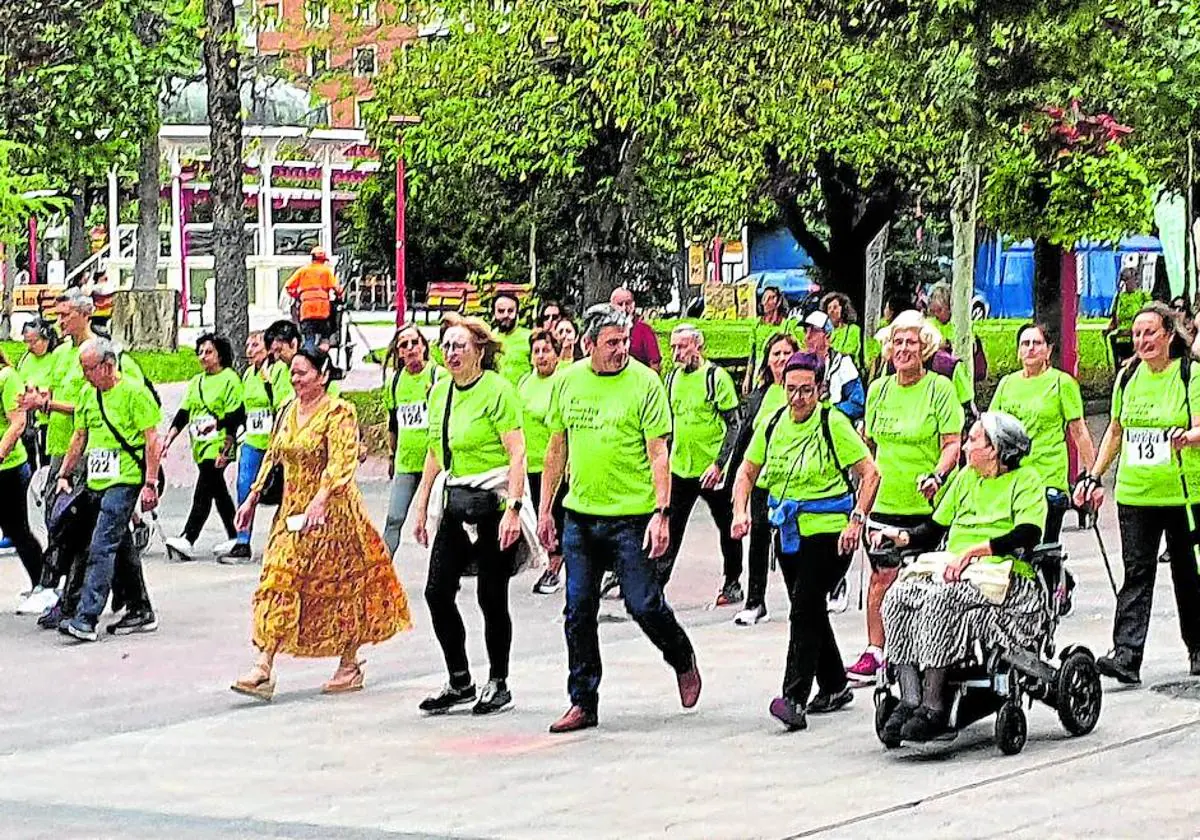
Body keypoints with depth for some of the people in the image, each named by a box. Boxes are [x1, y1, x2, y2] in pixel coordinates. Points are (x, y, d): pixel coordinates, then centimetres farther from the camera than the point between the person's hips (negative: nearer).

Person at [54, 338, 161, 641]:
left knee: (102, 547, -15)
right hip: (97, 481, 8)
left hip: (125, 482, -8)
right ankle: (141, 611, 23)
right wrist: (64, 475, 17)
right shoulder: (86, 395, 13)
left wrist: (150, 484, -14)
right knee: (121, 548, 13)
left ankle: (86, 618, -20)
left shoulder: (134, 392, -9)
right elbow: (79, 438, 22)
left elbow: (152, 440, -10)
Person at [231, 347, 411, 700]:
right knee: (278, 583, -3)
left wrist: (321, 500, -36)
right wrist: (253, 497, 14)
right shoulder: (288, 411, 10)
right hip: (292, 510, 7)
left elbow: (342, 462, -23)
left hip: (331, 511, -7)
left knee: (339, 586, 4)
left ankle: (350, 666, 19)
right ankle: (263, 669, -7)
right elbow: (272, 457, 18)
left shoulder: (339, 412, -12)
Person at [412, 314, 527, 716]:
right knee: (437, 591, 1)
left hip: (494, 501, -7)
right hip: (457, 501, 7)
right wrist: (422, 506, 16)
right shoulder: (440, 392, 10)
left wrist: (513, 509, -22)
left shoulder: (497, 389, -11)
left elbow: (517, 454, -15)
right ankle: (459, 682, 14)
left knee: (491, 597, 0)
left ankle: (498, 683, 15)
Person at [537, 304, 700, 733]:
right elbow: (557, 448, 14)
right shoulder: (568, 381, 6)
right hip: (579, 516, 4)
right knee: (579, 611, 5)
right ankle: (583, 703, 14)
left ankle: (683, 660, 28)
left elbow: (659, 454, -8)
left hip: (632, 516, -4)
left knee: (643, 604, -2)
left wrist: (662, 513, -16)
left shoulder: (644, 382, -7)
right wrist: (545, 509, 13)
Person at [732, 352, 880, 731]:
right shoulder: (773, 424, 5)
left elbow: (870, 474, -9)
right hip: (790, 532, 7)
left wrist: (857, 521, -16)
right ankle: (834, 686, 31)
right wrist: (741, 511, -1)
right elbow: (747, 471, 15)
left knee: (805, 609, -15)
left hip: (830, 531, -7)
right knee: (809, 611, 15)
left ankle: (795, 697, -17)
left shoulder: (834, 424, -11)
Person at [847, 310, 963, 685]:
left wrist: (937, 475, -22)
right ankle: (874, 652, 1)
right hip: (886, 501, 3)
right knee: (882, 578, -3)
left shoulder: (939, 387, -2)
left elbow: (953, 443, -6)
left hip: (927, 504, -3)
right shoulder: (879, 389, 11)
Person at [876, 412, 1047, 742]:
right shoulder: (966, 477, 24)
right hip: (953, 571, 7)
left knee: (941, 600, -35)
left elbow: (1028, 534, -13)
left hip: (1003, 575, -7)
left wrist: (973, 551, -21)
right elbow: (935, 528, 24)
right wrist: (902, 536, 4)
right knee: (898, 596, -22)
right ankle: (910, 699, -30)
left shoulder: (1026, 480, 2)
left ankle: (933, 707, -34)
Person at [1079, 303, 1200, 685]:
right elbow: (1116, 431, 19)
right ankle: (1126, 656, -13)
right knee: (1136, 572, -5)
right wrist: (1094, 476, 15)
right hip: (1134, 492, 3)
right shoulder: (1128, 376, 9)